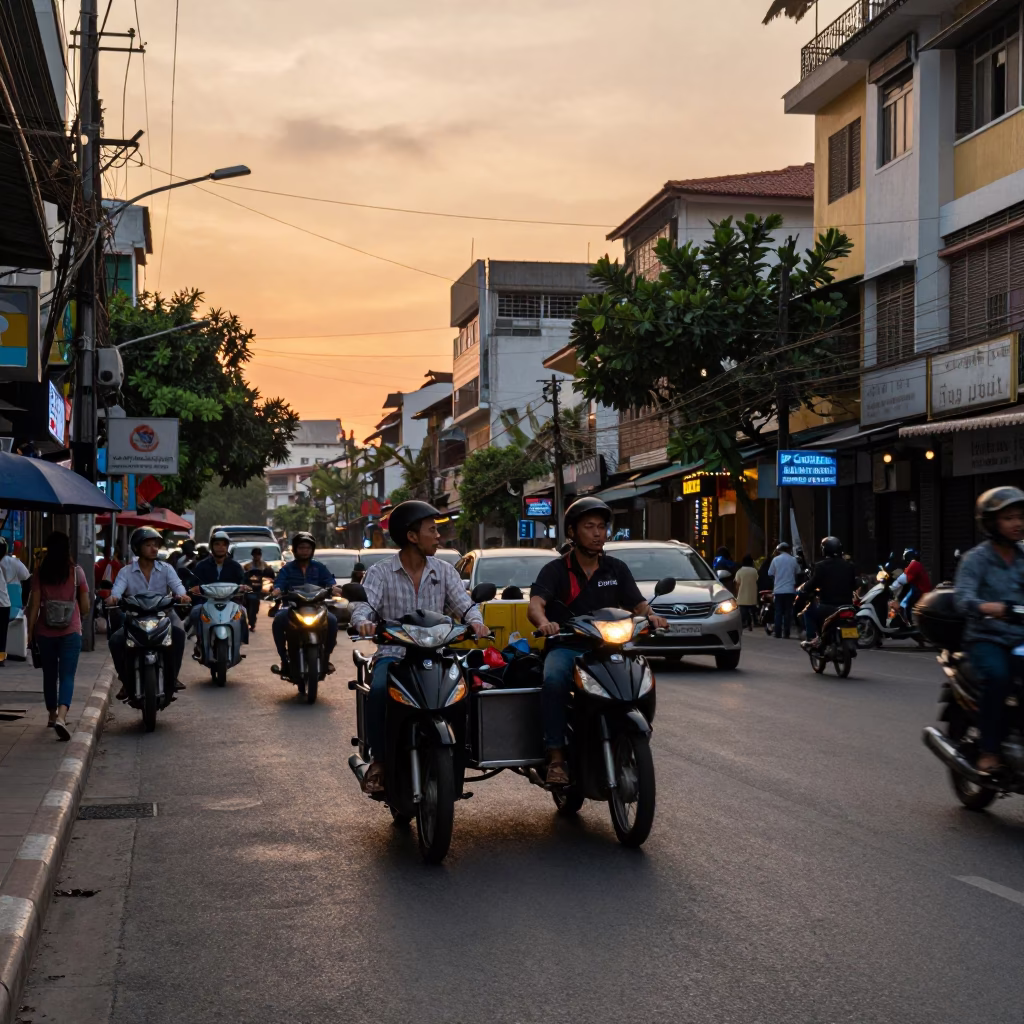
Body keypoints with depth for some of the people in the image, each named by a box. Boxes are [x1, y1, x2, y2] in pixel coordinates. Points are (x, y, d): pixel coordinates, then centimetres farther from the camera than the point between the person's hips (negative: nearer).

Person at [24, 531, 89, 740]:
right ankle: (61, 717, -25)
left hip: (45, 632, 2)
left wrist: (30, 631, 4)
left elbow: (34, 605, -3)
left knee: (49, 675, 17)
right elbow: (85, 608, 1)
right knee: (67, 675, -5)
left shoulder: (40, 573, -2)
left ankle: (52, 715, 32)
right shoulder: (76, 572, -3)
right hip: (71, 631, -2)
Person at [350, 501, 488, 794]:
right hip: (393, 653, -2)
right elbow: (363, 605, -12)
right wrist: (364, 622, -37)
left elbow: (464, 603, -1)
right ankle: (378, 760, -15)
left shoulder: (444, 571, 11)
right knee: (379, 691, -33)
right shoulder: (380, 572, 2)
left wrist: (475, 621, -25)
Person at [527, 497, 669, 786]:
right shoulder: (556, 570, 3)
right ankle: (556, 757, -32)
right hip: (566, 646, -3)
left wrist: (651, 616, -20)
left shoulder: (617, 569, 14)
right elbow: (535, 604, -14)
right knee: (554, 679, -36)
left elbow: (638, 604, 5)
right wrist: (543, 622, -38)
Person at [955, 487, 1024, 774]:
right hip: (986, 639, -5)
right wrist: (986, 607, -40)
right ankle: (989, 750, -24)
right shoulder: (976, 559, -2)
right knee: (998, 675, -34)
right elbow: (963, 597, -18)